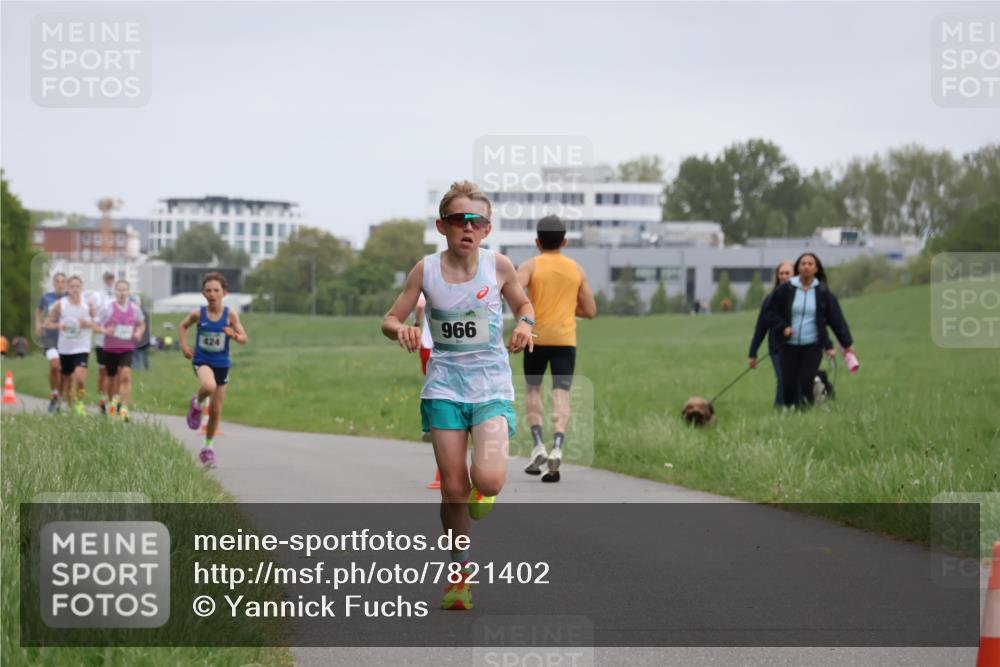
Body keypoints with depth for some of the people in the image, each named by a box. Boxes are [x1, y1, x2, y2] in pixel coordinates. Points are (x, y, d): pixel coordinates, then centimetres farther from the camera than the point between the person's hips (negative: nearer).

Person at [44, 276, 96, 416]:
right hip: (65, 347, 2)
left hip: (82, 347, -1)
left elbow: (97, 323, 8)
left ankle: (79, 402, 3)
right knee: (67, 379, 9)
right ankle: (70, 404, 28)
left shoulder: (88, 304, -1)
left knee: (80, 377, -21)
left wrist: (88, 324, -13)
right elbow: (48, 322, 4)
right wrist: (59, 326, -16)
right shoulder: (60, 304, -1)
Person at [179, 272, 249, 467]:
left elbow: (244, 339, -7)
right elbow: (184, 325, 12)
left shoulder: (230, 314, -9)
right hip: (202, 361, -2)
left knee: (215, 410, 9)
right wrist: (184, 345, -2)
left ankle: (208, 446, 29)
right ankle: (198, 403, -2)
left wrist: (234, 335, -29)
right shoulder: (198, 314, -8)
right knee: (209, 386, -37)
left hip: (222, 364, 2)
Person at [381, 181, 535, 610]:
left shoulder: (499, 267, -4)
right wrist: (400, 330, -20)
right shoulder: (426, 270, -4)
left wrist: (524, 324, -7)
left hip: (491, 385, -1)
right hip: (445, 385, 1)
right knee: (453, 486, -1)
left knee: (488, 480, -19)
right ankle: (459, 573, 16)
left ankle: (480, 493, 20)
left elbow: (523, 304, 15)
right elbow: (390, 319, 3)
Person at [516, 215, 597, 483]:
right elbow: (590, 311, 12)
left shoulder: (530, 266, 1)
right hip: (566, 339, 1)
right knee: (561, 395, -4)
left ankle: (538, 444, 0)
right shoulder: (577, 270, 10)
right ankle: (557, 447, -25)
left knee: (533, 390, 16)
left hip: (537, 337, -1)